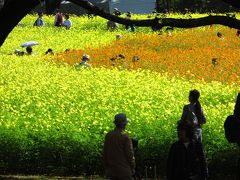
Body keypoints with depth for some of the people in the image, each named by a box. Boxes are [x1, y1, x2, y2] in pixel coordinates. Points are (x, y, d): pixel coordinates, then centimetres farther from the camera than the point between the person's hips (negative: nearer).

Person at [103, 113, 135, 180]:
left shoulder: (108, 136, 3)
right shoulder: (125, 137, -14)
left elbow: (105, 153, 8)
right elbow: (130, 154, -11)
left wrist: (106, 167, 17)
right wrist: (132, 168, 3)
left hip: (112, 171, 5)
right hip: (124, 171, -5)